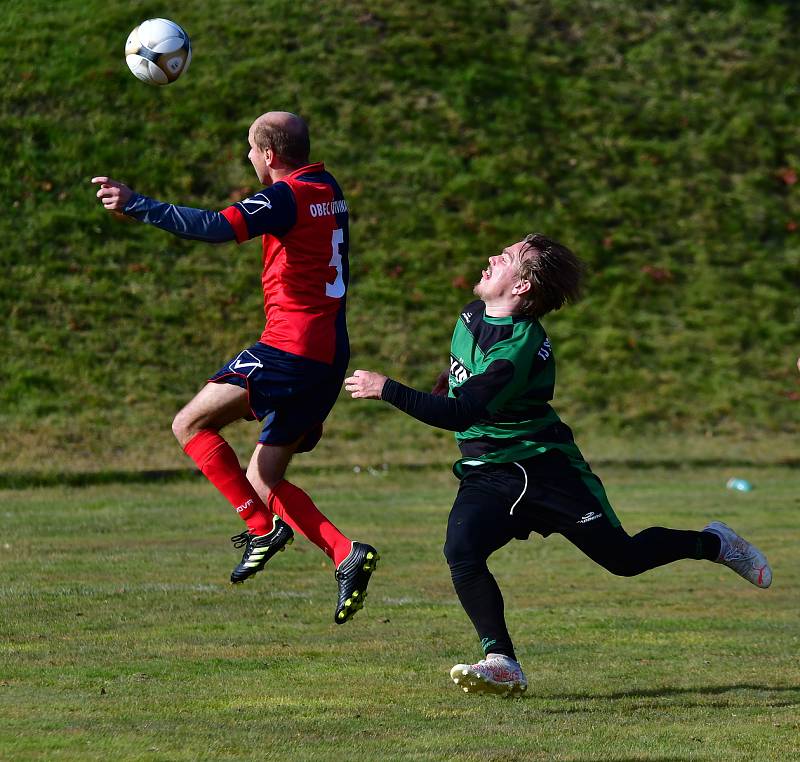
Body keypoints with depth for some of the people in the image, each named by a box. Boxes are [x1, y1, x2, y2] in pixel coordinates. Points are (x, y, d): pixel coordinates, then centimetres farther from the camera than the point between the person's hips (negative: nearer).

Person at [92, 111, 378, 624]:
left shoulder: (286, 197, -11)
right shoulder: (329, 191, 16)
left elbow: (217, 228, -27)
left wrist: (136, 205, -24)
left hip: (291, 347, -9)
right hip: (331, 354, 9)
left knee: (191, 425, -5)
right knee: (261, 480, 11)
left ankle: (263, 528, -13)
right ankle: (347, 555, -1)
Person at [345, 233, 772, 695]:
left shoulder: (521, 348, -27)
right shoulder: (472, 315, -1)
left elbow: (459, 414, -35)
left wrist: (386, 389, -34)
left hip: (544, 467, -6)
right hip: (486, 475, 6)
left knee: (624, 558, 3)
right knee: (461, 550, -22)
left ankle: (714, 543, 31)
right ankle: (503, 665, -15)